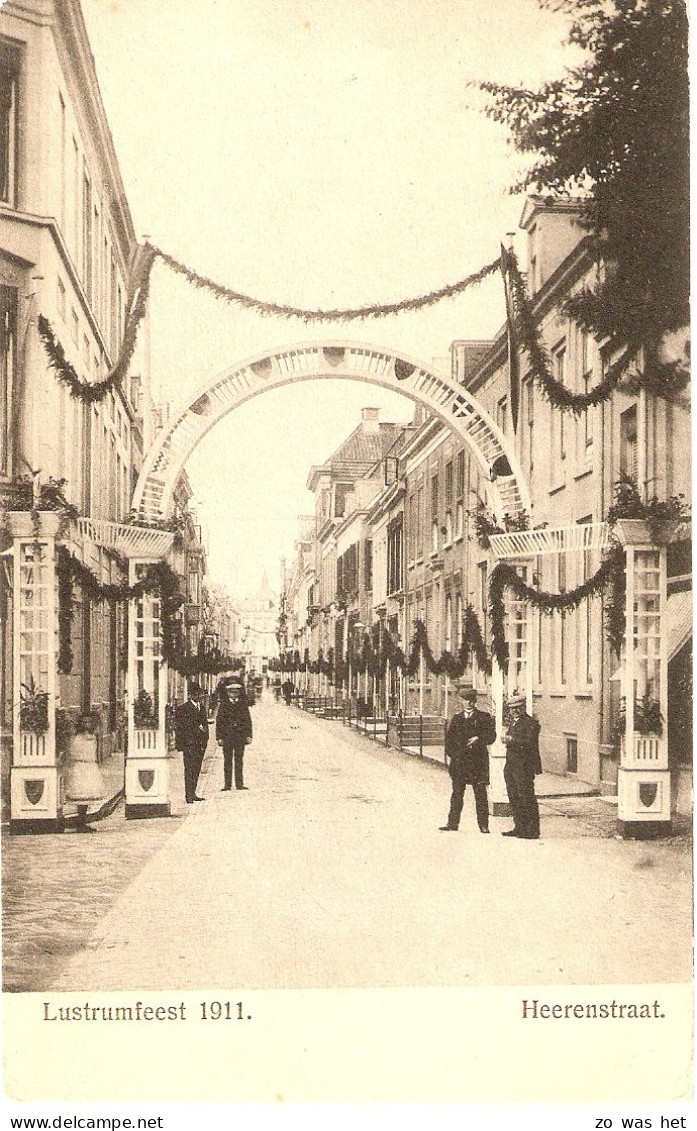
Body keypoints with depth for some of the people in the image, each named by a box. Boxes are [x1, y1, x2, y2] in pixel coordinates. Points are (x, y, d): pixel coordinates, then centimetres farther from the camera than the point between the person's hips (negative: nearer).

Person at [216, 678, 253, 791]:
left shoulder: (243, 704, 9)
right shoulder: (223, 705, 5)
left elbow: (248, 720, 8)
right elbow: (219, 721, 2)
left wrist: (248, 735, 0)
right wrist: (219, 737, -4)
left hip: (240, 736, 1)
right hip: (227, 736, -1)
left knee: (239, 760, 3)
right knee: (227, 760, 2)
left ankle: (239, 783, 6)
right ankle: (227, 784, 5)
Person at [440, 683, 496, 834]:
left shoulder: (483, 717, 4)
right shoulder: (456, 718, 14)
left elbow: (491, 736, 0)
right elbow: (449, 738, 15)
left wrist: (479, 739, -17)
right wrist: (450, 755, 3)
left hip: (478, 760, -3)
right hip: (459, 760, 3)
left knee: (480, 794, 0)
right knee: (457, 793, 6)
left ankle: (483, 825, 4)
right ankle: (453, 823, 10)